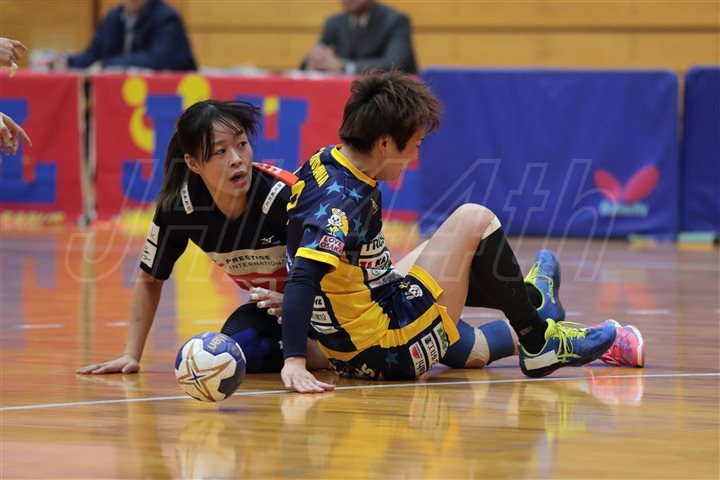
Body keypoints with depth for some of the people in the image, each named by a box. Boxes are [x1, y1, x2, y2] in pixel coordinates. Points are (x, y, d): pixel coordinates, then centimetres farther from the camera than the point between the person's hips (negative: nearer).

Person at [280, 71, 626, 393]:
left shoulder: (325, 162, 4)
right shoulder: (344, 200, -23)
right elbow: (302, 278, -33)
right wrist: (294, 362, -41)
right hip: (388, 353, -10)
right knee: (474, 220, -5)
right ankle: (538, 344, 8)